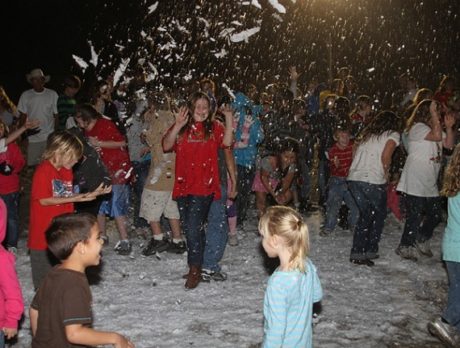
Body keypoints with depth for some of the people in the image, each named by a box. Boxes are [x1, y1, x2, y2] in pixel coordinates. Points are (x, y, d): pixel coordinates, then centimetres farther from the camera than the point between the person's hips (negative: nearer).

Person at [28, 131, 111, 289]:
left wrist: (91, 194, -1)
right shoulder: (43, 171, -16)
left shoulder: (67, 171, 8)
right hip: (43, 233, -7)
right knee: (44, 275, 5)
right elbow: (43, 200, -19)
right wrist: (74, 198, -21)